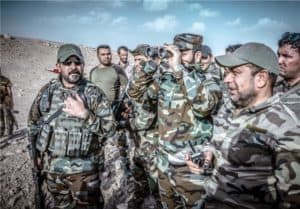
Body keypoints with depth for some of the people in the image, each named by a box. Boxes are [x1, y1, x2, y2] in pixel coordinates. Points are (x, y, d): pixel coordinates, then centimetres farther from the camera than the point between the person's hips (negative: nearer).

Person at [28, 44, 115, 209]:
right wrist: (37, 153, 9)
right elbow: (33, 123, 12)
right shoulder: (47, 91, 1)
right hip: (52, 168, 3)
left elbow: (109, 129, -12)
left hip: (85, 170, -3)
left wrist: (85, 114, -24)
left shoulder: (94, 93, -8)